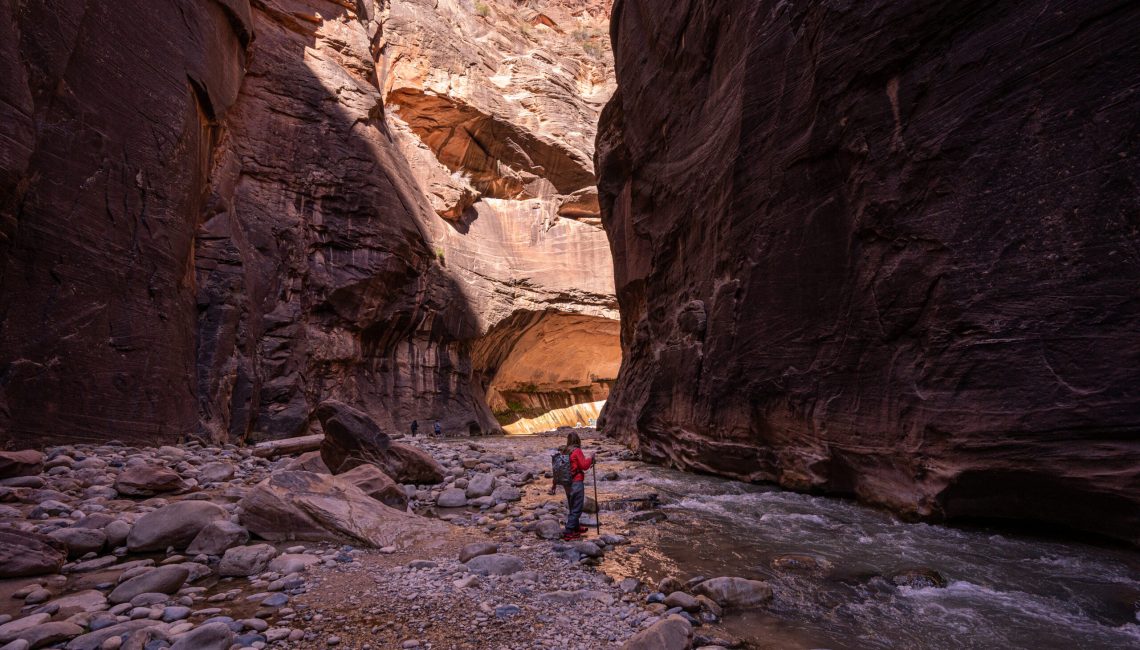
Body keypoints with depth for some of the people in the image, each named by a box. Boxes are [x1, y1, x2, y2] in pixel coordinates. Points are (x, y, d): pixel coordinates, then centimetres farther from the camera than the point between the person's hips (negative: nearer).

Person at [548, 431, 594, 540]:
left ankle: (576, 527, 35)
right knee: (576, 508, -1)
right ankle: (568, 532, -2)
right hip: (576, 483, -8)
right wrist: (590, 458, 0)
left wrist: (554, 483, 16)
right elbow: (584, 466, -16)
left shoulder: (565, 452, 7)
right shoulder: (577, 451, -13)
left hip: (567, 483, 8)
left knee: (572, 507, 21)